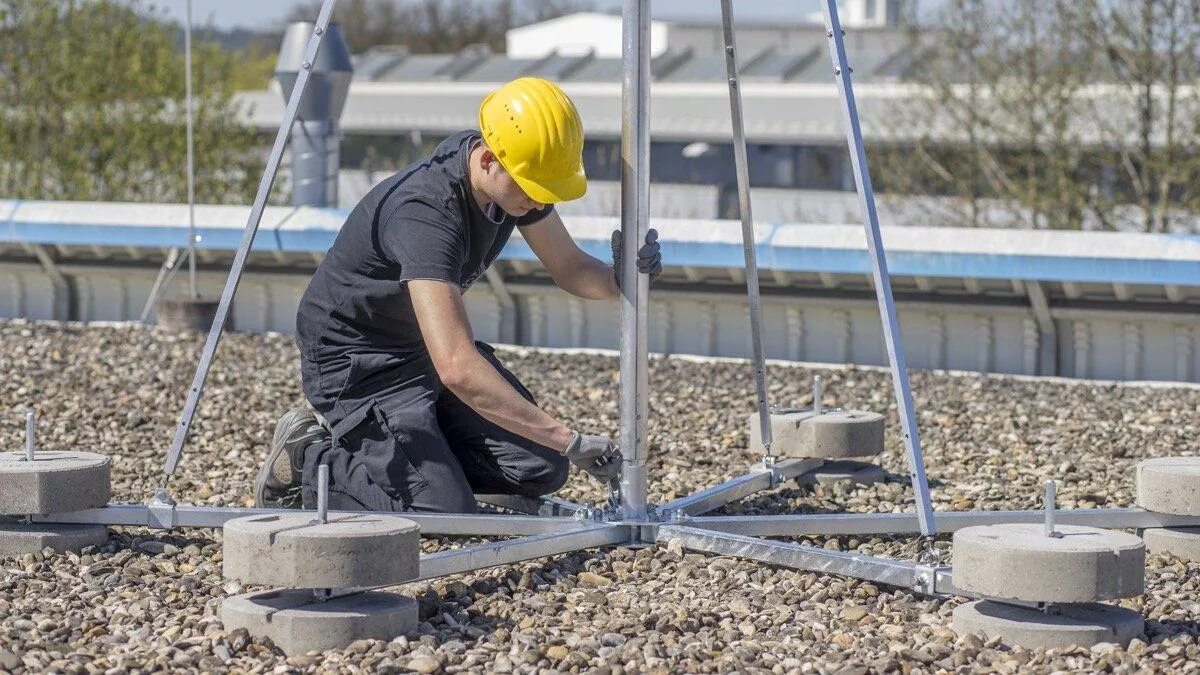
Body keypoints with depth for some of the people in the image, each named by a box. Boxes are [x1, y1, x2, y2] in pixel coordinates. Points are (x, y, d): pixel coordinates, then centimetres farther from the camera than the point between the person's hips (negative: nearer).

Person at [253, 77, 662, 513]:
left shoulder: (518, 175, -11)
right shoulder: (424, 211, -36)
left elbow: (569, 269, 6)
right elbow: (457, 368, -45)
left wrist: (620, 279, -19)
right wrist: (569, 440, -44)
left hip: (427, 346, 9)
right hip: (357, 359, -9)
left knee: (541, 472, -3)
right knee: (446, 513, -21)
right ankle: (309, 462, 2)